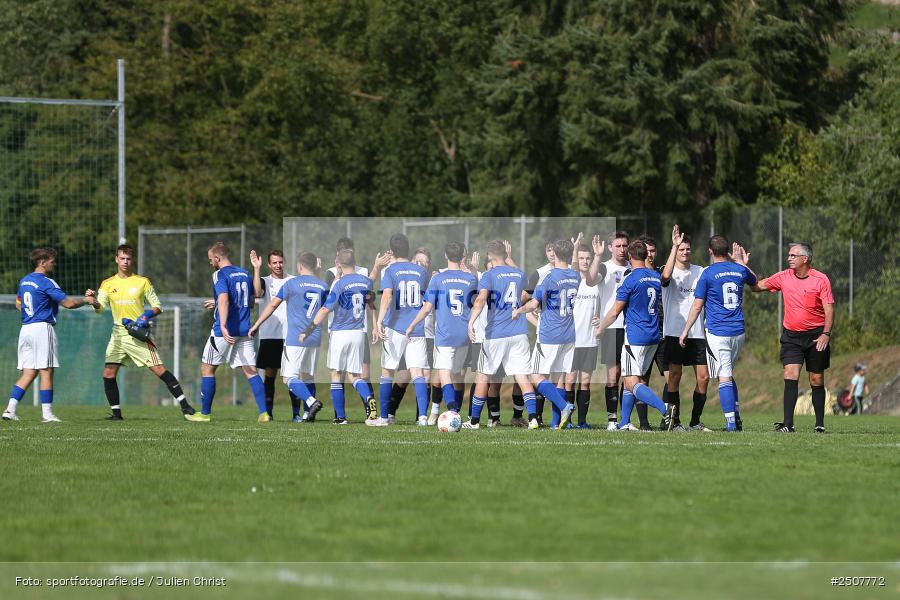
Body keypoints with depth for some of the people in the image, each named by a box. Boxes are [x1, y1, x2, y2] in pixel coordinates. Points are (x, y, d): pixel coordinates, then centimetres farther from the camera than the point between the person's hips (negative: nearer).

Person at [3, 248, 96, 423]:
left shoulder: (24, 281, 14)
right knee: (46, 372, -2)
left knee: (28, 373, 8)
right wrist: (86, 300, 1)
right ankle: (47, 413, -2)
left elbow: (19, 304, 27)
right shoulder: (46, 283, -11)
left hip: (25, 329, 8)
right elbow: (68, 303, -14)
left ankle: (10, 409, -2)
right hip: (42, 328, -8)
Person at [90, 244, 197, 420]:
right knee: (108, 374, -4)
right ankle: (116, 412, 9)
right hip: (118, 334, 3)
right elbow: (100, 308, -2)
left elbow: (157, 306, 5)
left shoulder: (142, 282, 2)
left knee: (159, 369, -12)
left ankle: (184, 405, -9)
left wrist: (147, 315, -15)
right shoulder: (108, 284, 8)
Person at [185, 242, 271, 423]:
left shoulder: (220, 274, -9)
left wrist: (223, 326, -34)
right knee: (251, 371, 1)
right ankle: (263, 413, -12)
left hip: (225, 331, -6)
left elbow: (224, 300, -24)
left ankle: (205, 413, 13)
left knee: (207, 368, 9)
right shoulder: (245, 274, 13)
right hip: (244, 330, 6)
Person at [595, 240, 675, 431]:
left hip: (635, 337, -8)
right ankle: (624, 423, 18)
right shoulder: (656, 277, 9)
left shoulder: (631, 279, -12)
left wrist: (599, 329, 8)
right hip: (654, 337, 8)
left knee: (632, 383, -10)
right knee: (635, 380, 16)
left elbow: (615, 312, -7)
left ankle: (664, 408, -30)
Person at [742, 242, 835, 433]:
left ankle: (820, 424, 15)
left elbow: (829, 309, -8)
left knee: (817, 380, 5)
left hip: (816, 336, -2)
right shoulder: (784, 277, 2)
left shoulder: (820, 279, -8)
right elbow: (757, 286, 10)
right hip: (791, 335, 2)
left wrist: (826, 333, -18)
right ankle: (788, 424, -17)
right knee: (790, 374, -13)